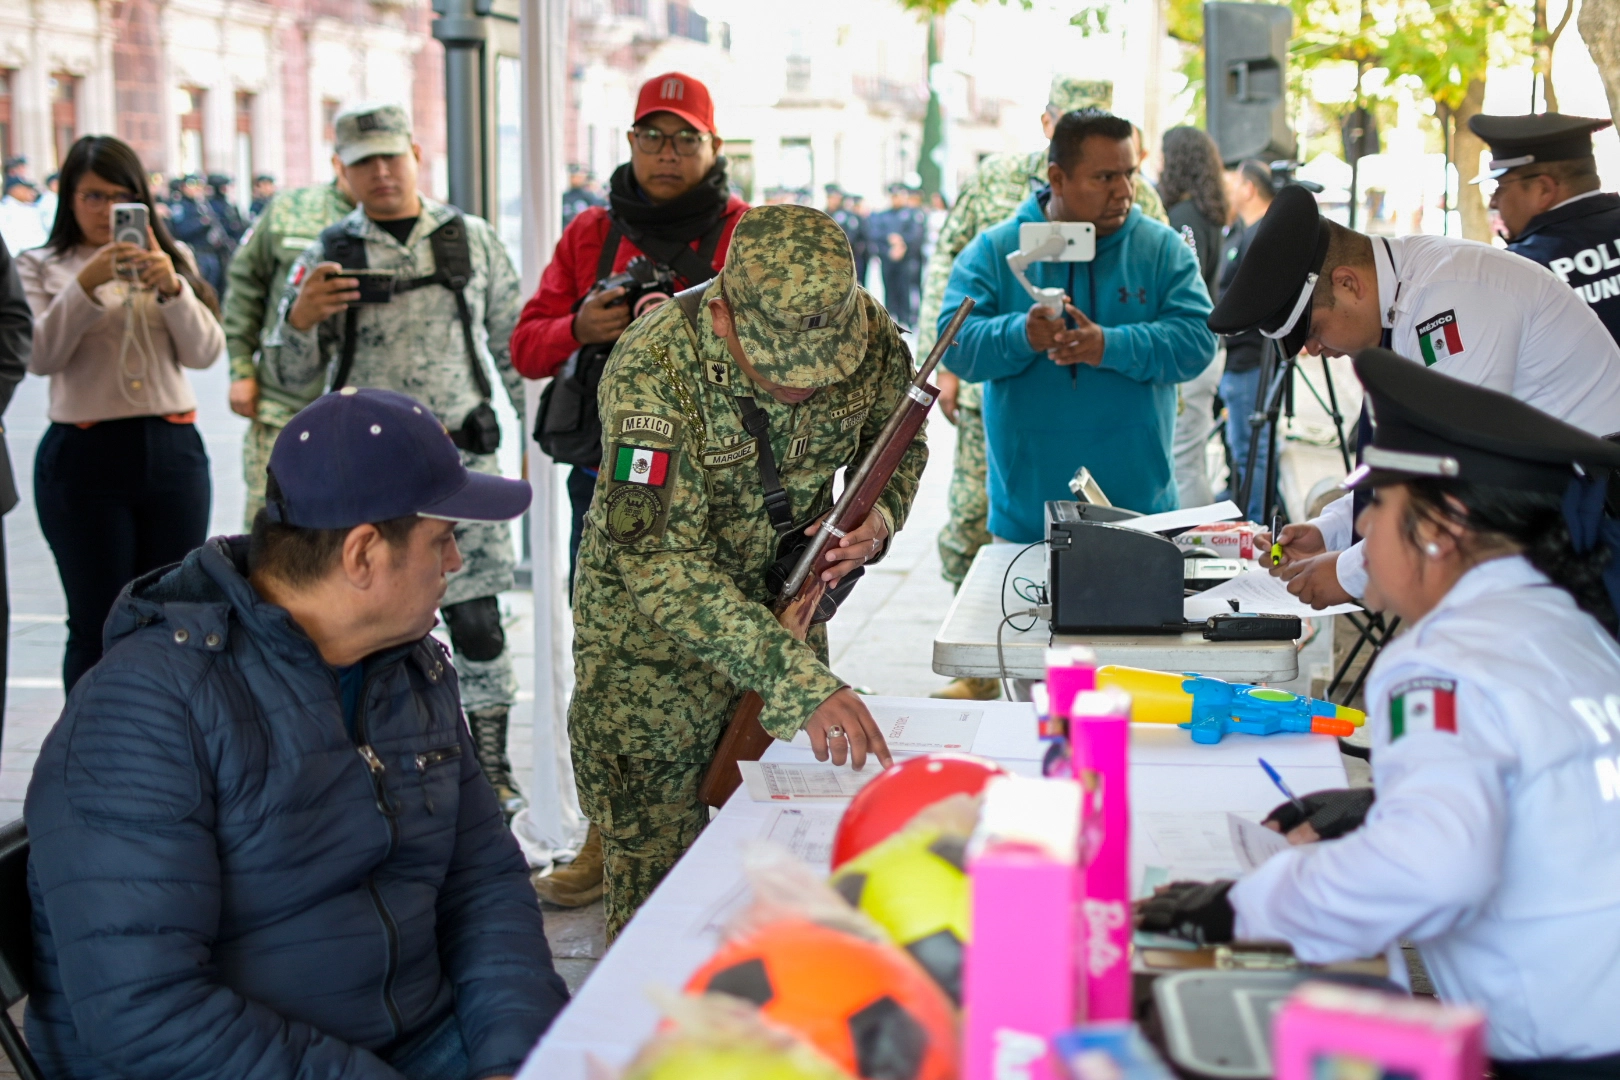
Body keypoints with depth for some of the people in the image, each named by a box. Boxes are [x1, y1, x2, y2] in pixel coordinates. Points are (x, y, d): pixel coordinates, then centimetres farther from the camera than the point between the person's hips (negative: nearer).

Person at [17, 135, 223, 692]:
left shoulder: (173, 259, 13)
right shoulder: (40, 267, 6)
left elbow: (205, 352, 4)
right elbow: (39, 356, -7)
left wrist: (172, 288, -12)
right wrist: (86, 286, -17)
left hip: (173, 451, 3)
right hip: (83, 457, -2)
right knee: (98, 625, -1)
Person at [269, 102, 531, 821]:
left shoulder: (472, 241, 9)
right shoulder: (326, 257, 6)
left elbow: (515, 345, 13)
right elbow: (291, 377, 5)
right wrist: (300, 318, -15)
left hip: (460, 457, 0)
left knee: (477, 621, 1)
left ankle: (491, 764, 16)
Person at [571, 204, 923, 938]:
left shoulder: (871, 337, -15)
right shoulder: (655, 368, -31)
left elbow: (900, 444, 7)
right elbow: (658, 562, -37)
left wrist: (880, 516, -17)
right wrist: (802, 681, -45)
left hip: (785, 610, 5)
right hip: (653, 639, -4)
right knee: (659, 880, 0)